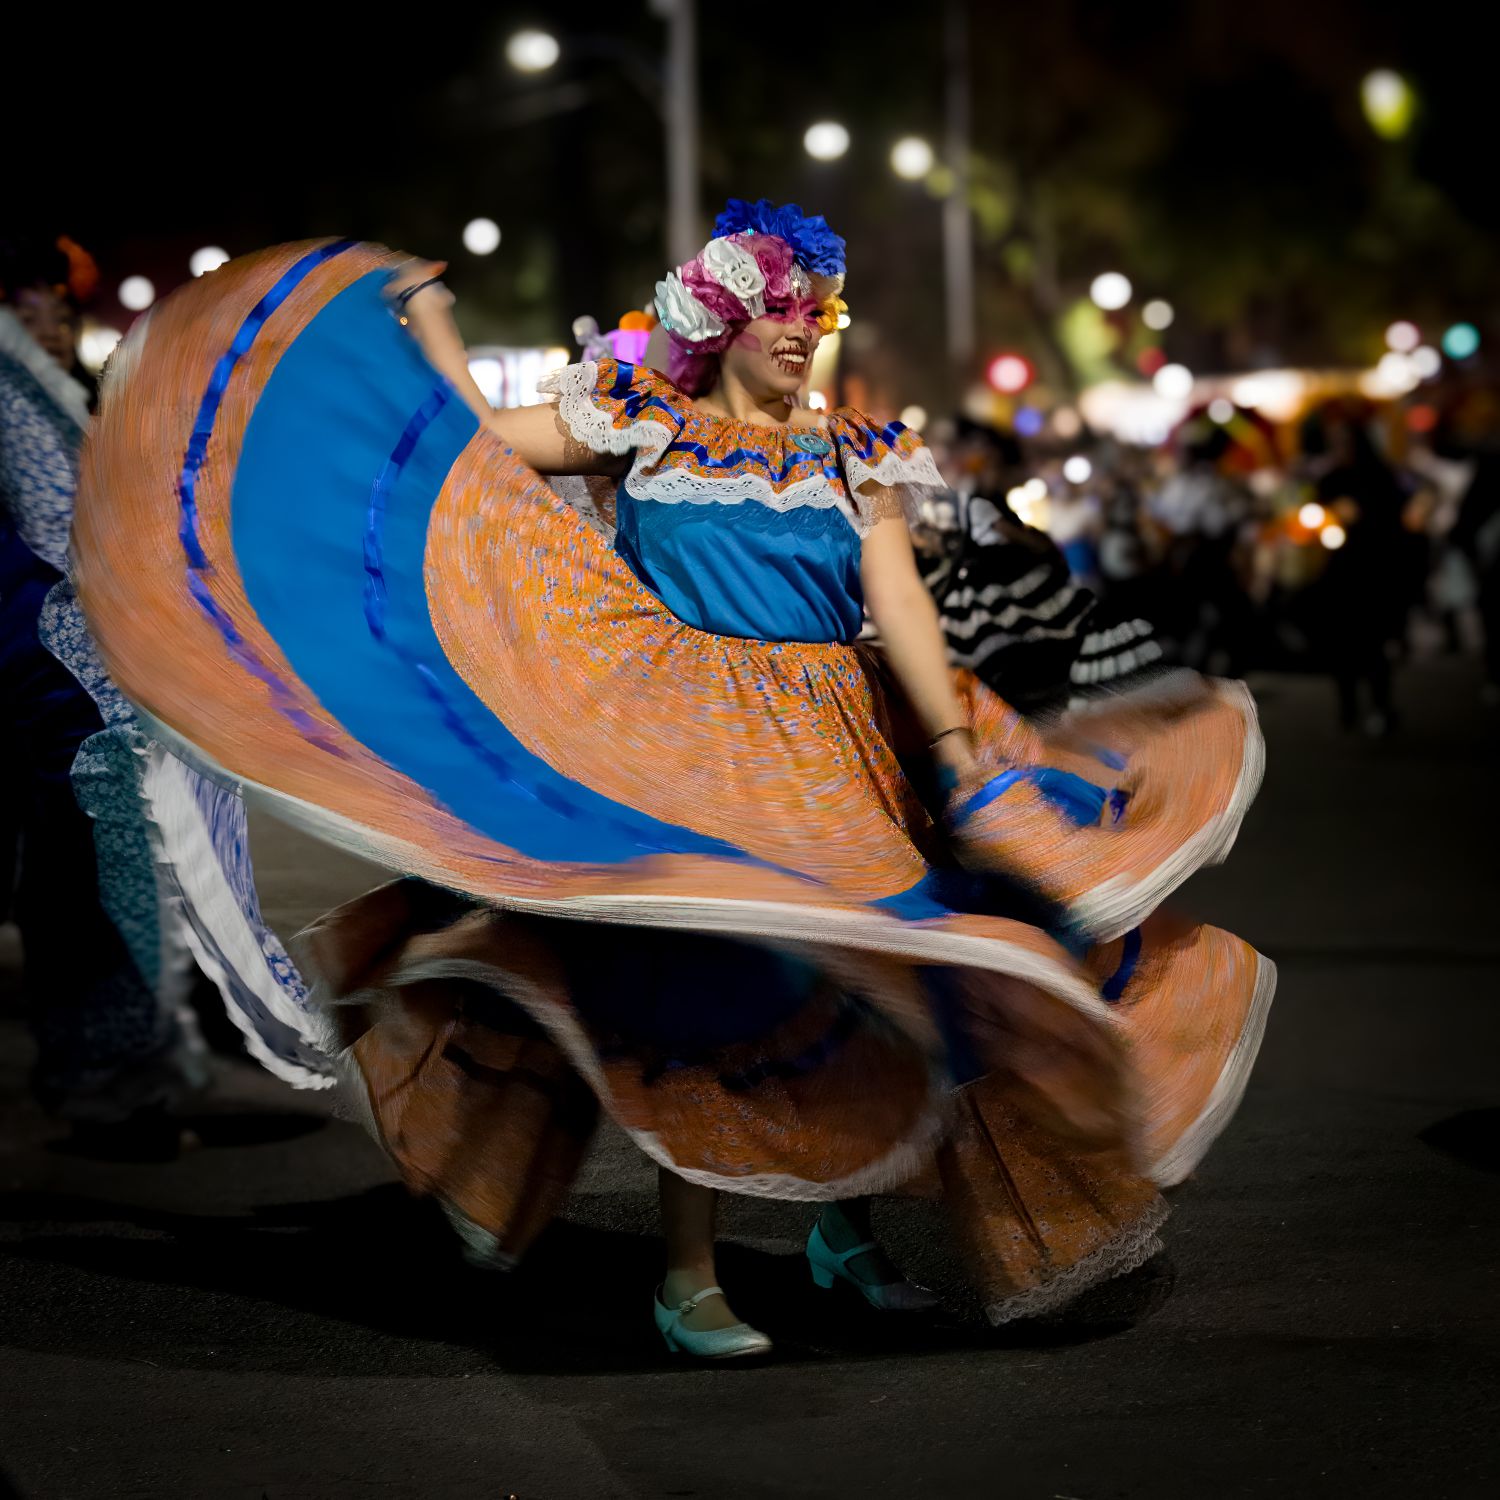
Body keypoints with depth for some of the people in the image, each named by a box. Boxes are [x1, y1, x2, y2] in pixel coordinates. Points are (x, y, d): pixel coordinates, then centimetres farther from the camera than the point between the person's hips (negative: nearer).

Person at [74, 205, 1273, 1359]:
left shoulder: (855, 459, 10)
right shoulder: (649, 430, 6)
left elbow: (901, 606, 1)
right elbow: (486, 443, 1)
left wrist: (959, 743, -8)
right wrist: (429, 330, 2)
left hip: (833, 747, 3)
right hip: (685, 742, -3)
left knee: (864, 974, 2)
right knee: (702, 976, -8)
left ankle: (846, 1227, 23)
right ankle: (688, 1277, -2)